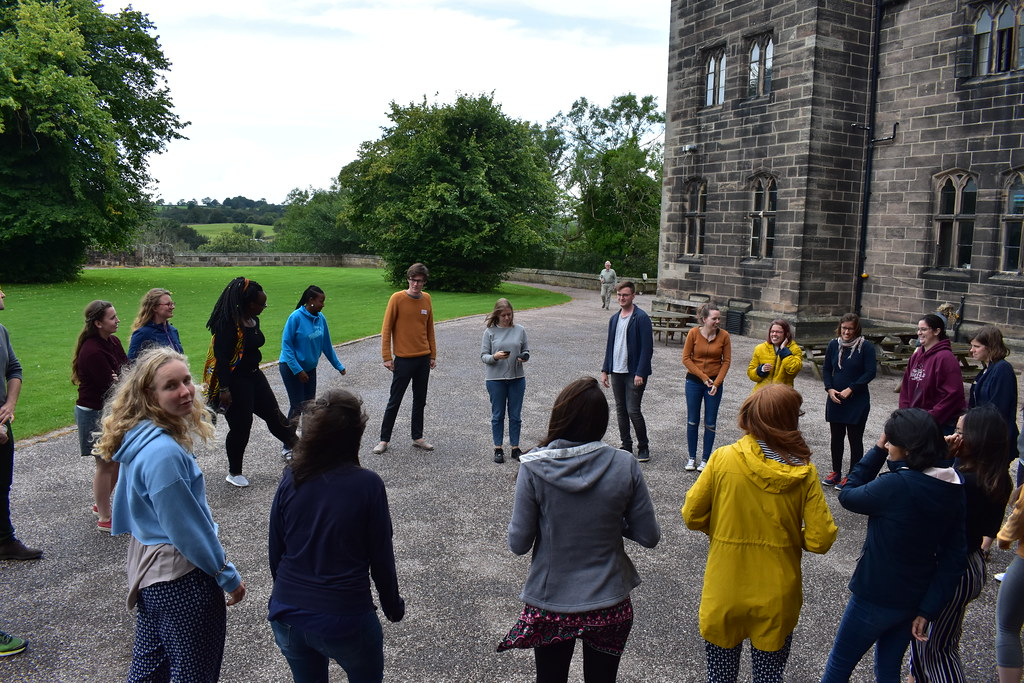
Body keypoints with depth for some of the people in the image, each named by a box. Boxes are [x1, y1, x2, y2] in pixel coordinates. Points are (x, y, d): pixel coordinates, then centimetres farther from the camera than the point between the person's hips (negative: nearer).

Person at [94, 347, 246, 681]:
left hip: (147, 568, 9)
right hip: (181, 578, -9)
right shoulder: (164, 452, -29)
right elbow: (187, 530, -23)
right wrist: (228, 576, -11)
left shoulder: (139, 438, 1)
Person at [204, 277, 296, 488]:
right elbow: (221, 357, -23)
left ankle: (291, 443, 38)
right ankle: (234, 472, 21)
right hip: (235, 381, -8)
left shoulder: (254, 320, 4)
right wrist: (224, 389, -24)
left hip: (254, 375, 8)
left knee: (273, 413, 16)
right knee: (241, 426, 3)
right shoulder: (228, 324, -22)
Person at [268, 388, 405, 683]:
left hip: (287, 614, 4)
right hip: (344, 621, -3)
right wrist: (393, 606, 8)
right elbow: (381, 558, -9)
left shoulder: (291, 479, -7)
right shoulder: (367, 484, -17)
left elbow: (275, 552, 3)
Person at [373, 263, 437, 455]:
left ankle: (418, 438, 24)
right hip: (403, 359, -4)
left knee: (420, 401, 12)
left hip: (423, 359, 5)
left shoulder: (426, 299, 5)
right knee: (394, 401, 3)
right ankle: (384, 439, 14)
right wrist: (387, 357, -11)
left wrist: (433, 355, 11)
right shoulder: (397, 298, -9)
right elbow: (386, 329, -8)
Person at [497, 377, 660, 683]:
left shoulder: (533, 468, -18)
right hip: (610, 606, 1)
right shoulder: (624, 465, -15)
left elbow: (518, 544, -12)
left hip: (549, 605, -1)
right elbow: (649, 537, -8)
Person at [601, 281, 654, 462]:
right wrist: (605, 370, 11)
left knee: (633, 411, -6)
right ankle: (626, 446, 23)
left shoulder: (641, 318, -10)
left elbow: (647, 347, -14)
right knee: (621, 410, 11)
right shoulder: (614, 319, 12)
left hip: (634, 373, -7)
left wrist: (640, 373, -19)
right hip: (616, 372, 7)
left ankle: (643, 448, 10)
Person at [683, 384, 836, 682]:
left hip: (724, 594, -1)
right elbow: (820, 540, -11)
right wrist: (789, 535, 8)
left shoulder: (723, 459, -15)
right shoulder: (804, 473, -13)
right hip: (777, 601, 1)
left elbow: (692, 516, -8)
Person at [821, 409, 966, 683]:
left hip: (876, 599, -7)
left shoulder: (896, 485, -29)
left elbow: (847, 495, -11)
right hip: (915, 600, 7)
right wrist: (927, 610, 1)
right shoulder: (952, 488, -6)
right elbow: (954, 555, -2)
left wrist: (877, 451, -8)